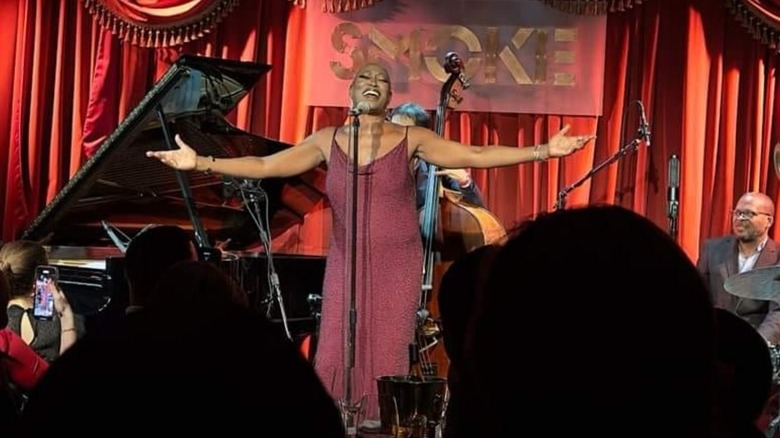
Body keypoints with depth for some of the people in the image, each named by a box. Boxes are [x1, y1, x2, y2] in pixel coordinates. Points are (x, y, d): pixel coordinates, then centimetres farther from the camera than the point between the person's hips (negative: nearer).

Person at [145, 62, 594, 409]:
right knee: (336, 359, -2)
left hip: (397, 267, -2)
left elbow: (476, 155, -5)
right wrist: (200, 161, -3)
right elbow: (265, 165, 4)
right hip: (346, 267, 2)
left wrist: (545, 150, -12)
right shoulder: (327, 141, 5)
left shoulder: (411, 138, -1)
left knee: (387, 359, -1)